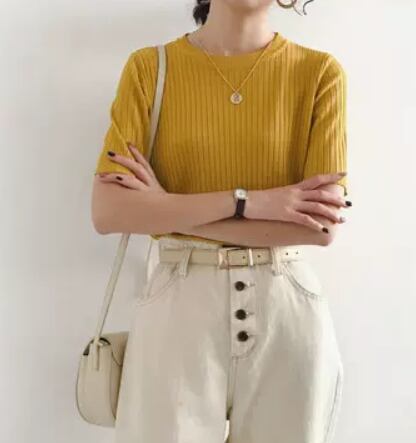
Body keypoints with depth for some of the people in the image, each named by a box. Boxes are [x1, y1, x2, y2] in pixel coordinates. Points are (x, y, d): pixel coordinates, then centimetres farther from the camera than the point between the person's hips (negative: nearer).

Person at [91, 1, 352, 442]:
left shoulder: (321, 72, -1)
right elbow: (108, 212, -10)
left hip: (288, 306, 1)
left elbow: (323, 225, -11)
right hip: (178, 303, 0)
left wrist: (170, 209, -12)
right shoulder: (149, 67, 0)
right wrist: (247, 202, -16)